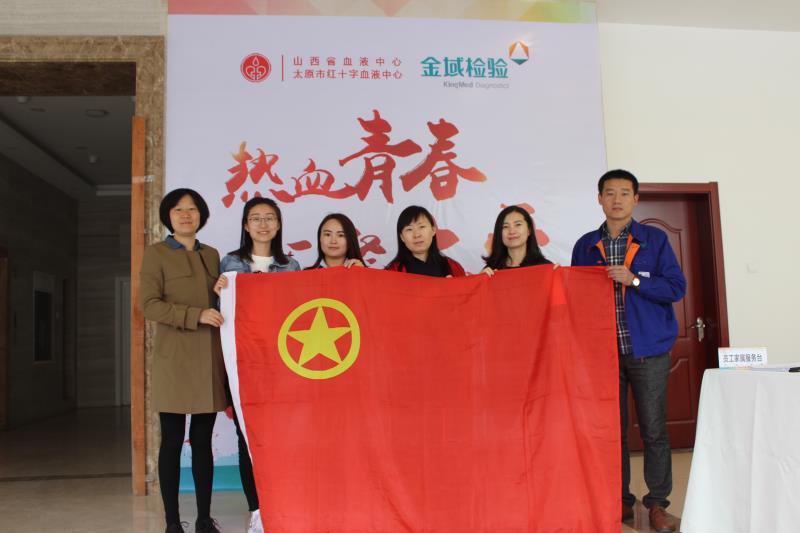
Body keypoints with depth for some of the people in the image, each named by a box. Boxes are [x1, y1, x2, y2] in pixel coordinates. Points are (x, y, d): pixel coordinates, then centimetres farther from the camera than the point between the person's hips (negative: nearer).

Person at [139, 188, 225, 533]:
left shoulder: (212, 255, 15)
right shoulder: (156, 253, 1)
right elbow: (149, 305, -9)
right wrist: (196, 315, -17)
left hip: (209, 360, 4)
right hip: (174, 360, -4)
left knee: (203, 441, 8)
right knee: (172, 441, 1)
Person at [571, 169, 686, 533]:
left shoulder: (654, 240, 3)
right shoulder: (585, 246, 9)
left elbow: (676, 287, -4)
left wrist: (633, 279, -17)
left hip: (648, 350, -2)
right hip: (603, 350, 2)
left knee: (653, 430, 2)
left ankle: (657, 503, 15)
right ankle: (621, 501, 19)